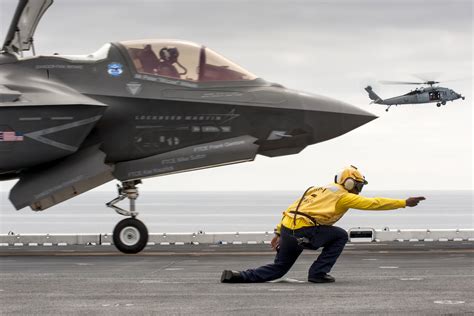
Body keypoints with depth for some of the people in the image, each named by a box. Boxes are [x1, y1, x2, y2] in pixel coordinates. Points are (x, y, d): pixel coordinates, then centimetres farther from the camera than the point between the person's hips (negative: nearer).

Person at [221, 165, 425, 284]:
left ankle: (235, 277, 2)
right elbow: (373, 203, 2)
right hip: (303, 231, -8)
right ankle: (318, 273, 6)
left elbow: (291, 210, 24)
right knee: (340, 236, 8)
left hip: (287, 228, 8)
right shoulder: (343, 196, 4)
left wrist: (279, 233, 23)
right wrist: (405, 203, 5)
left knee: (278, 269, 18)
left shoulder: (318, 190, 28)